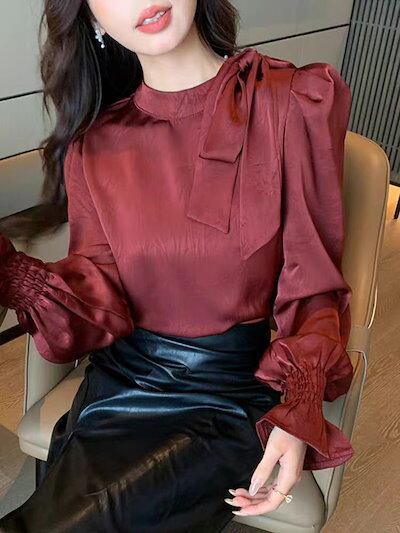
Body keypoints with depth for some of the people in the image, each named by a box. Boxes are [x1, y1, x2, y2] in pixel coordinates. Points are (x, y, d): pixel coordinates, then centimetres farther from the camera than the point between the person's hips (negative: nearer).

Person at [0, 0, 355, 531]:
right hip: (116, 383, 3)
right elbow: (99, 299, -5)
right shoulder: (94, 144, 4)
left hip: (231, 394, -2)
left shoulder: (294, 103, -7)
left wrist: (299, 410, -19)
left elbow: (314, 288, -4)